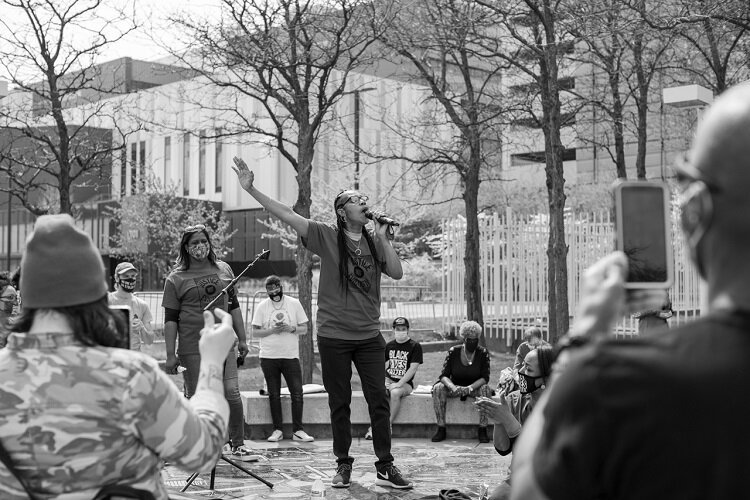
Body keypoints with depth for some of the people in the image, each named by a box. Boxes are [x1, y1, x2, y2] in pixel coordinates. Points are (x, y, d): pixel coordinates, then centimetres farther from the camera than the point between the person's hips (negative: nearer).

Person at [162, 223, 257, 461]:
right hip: (192, 347, -3)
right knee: (195, 397, 2)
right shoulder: (176, 279, -1)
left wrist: (242, 339, 13)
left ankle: (237, 444, 9)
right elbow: (170, 319, -2)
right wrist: (170, 355, -8)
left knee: (232, 392, -3)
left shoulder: (224, 269, 11)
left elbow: (233, 306, 17)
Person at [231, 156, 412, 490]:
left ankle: (385, 467, 10)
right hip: (334, 337, -2)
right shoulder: (326, 237, -3)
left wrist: (382, 238, -10)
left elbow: (397, 274, -4)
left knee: (379, 401, 2)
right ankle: (343, 465, 19)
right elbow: (285, 214, -10)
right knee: (339, 404, 8)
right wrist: (251, 189, -17)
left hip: (369, 337, 2)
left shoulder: (374, 242, 6)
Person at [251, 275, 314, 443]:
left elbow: (304, 328, 6)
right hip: (269, 356, 0)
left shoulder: (294, 304, 4)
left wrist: (291, 328, -12)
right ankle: (277, 430, 11)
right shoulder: (262, 306, 4)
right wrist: (272, 330, -13)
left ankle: (298, 430, 2)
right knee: (274, 395, 4)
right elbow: (255, 331, 1)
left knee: (297, 393, -5)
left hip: (291, 355, 0)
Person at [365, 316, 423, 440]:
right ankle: (373, 426, -24)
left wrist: (398, 384, -17)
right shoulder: (389, 346, 13)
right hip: (388, 380, 4)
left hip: (405, 383, -3)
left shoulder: (415, 346, -2)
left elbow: (413, 369, -10)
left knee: (395, 392, -37)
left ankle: (389, 425, -24)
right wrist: (384, 380, -4)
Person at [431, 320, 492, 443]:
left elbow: (485, 378, -13)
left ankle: (482, 430, -27)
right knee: (438, 388, -28)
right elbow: (444, 375, -10)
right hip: (455, 386, 1)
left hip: (475, 387, -1)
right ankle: (441, 429, -23)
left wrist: (470, 387, -32)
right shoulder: (453, 352, -6)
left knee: (486, 389, -34)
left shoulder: (483, 353, -7)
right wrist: (453, 387, -33)